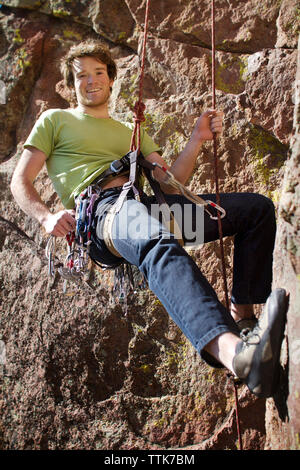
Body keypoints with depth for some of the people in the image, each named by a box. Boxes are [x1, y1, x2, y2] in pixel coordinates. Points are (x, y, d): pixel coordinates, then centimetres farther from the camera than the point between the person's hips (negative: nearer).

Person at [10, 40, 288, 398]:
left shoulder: (131, 132, 34)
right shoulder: (54, 121, 23)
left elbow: (169, 182, 22)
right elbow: (20, 182, 13)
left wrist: (197, 139, 8)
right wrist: (47, 217, -8)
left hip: (150, 205, 6)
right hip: (100, 209, -6)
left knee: (258, 207, -4)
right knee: (159, 244, -43)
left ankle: (243, 317, -6)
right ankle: (233, 351, -64)